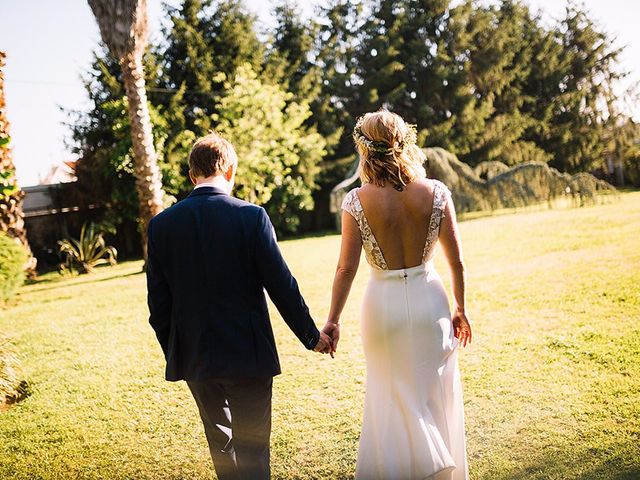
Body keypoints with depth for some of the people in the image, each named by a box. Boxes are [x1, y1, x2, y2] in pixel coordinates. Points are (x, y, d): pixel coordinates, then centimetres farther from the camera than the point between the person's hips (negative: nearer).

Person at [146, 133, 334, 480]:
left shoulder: (161, 225, -4)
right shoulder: (251, 217, -12)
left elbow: (158, 304, 0)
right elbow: (281, 285, -10)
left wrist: (174, 352, 14)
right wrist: (312, 336, 2)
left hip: (193, 356, 4)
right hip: (247, 353, -3)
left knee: (221, 443, 22)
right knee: (251, 450, 6)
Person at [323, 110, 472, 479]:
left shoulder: (358, 201, -12)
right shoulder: (436, 193, -8)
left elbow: (346, 267, -11)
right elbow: (456, 261, -4)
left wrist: (333, 320, -2)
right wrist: (460, 309, 10)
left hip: (384, 304, -1)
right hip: (429, 300, 1)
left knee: (394, 400, 17)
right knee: (436, 398, 17)